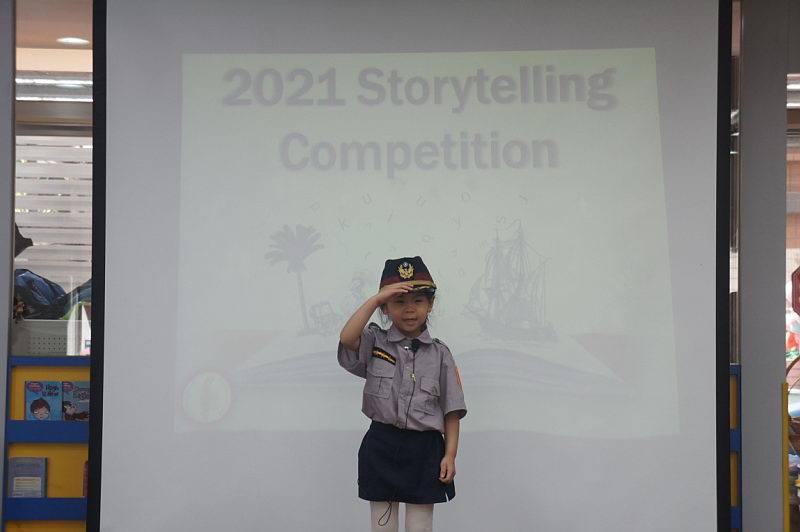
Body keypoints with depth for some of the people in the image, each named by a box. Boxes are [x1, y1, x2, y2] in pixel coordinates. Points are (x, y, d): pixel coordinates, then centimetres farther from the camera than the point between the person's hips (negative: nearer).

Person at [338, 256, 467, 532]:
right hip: (382, 446, 0)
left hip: (425, 449, 0)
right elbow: (347, 338, -21)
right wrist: (376, 298, -18)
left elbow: (452, 410, 3)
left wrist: (450, 454, -4)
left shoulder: (440, 354, 2)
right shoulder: (374, 343, 1)